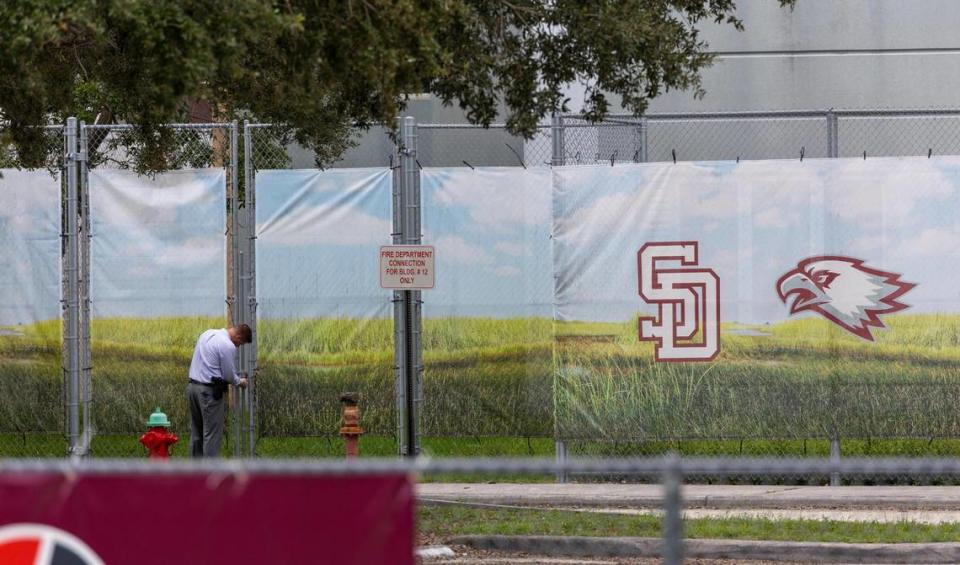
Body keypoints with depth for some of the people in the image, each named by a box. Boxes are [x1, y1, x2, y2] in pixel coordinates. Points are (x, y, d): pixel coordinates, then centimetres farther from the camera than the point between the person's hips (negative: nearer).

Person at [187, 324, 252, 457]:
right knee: (212, 434, -4)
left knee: (197, 432, 14)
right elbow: (228, 375, -10)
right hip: (209, 391, -9)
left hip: (193, 386, 9)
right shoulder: (228, 346, -16)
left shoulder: (208, 334, 10)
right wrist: (240, 382, 11)